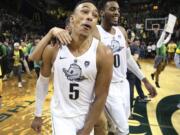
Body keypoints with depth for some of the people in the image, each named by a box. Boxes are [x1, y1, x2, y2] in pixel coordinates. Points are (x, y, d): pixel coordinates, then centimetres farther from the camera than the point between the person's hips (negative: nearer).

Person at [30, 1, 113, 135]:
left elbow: (101, 97, -13)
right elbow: (43, 82, 2)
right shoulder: (52, 49, -12)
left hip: (86, 115, 0)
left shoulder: (104, 54, -19)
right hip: (60, 115, 1)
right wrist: (38, 115, 8)